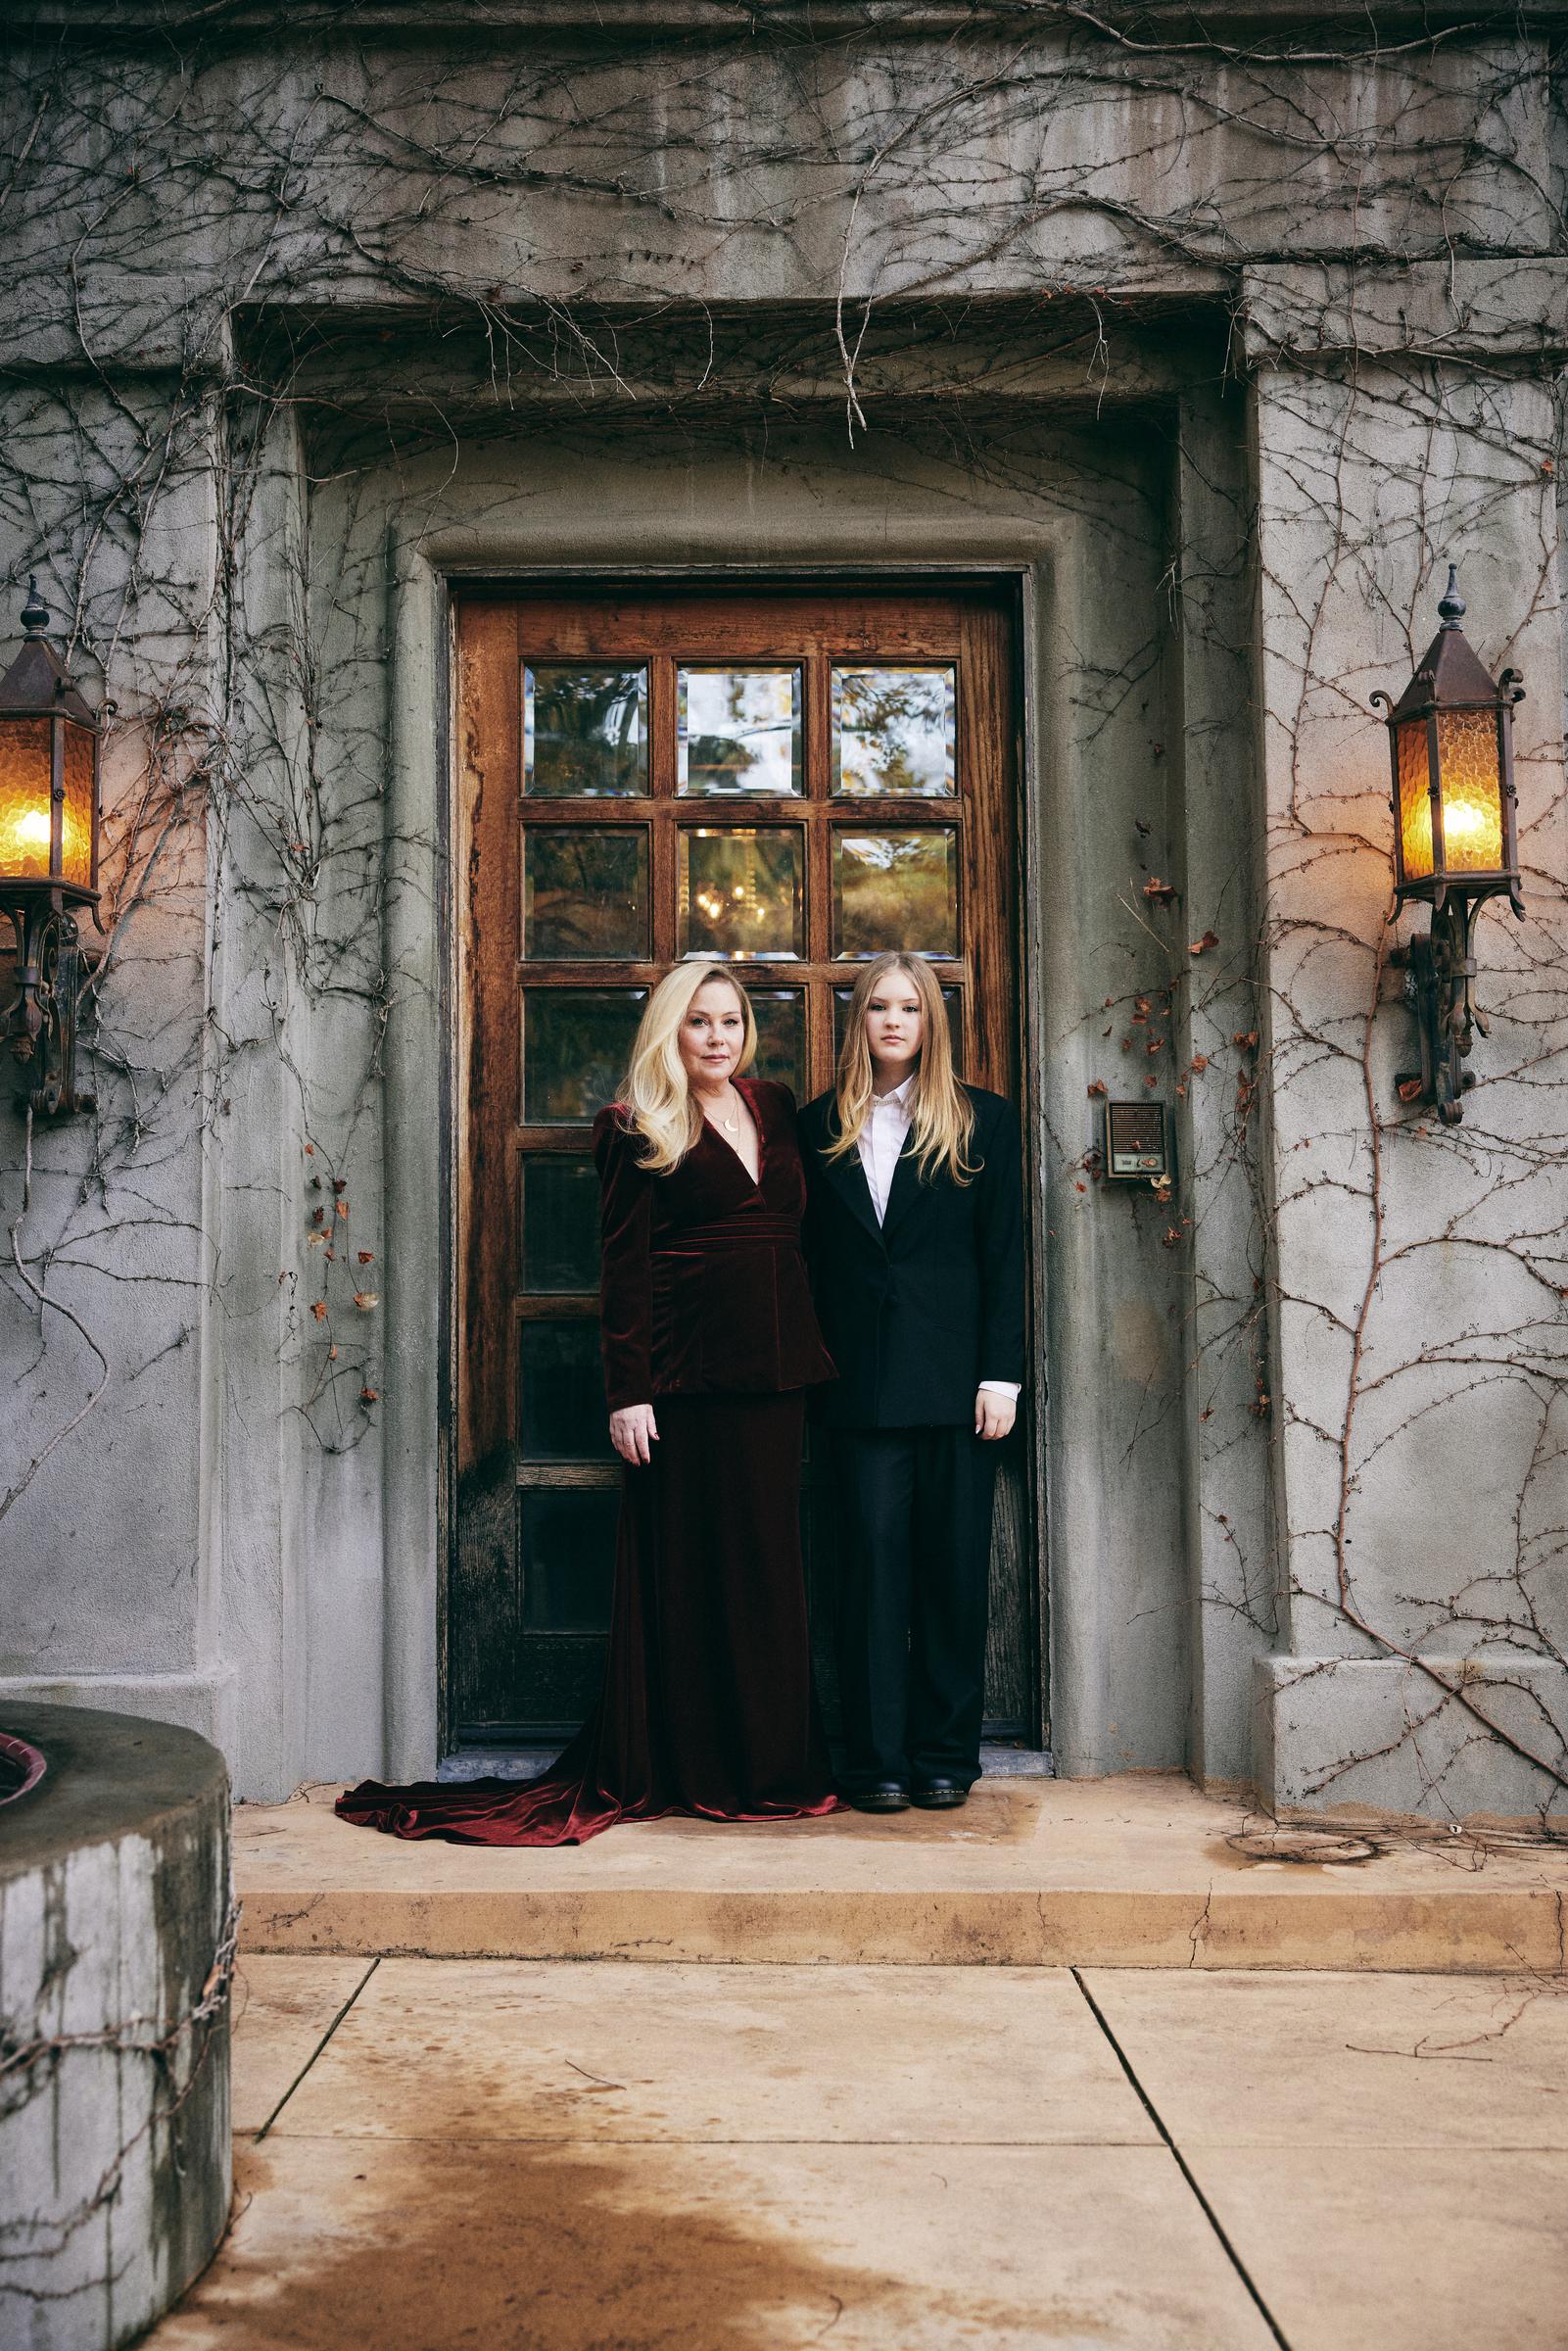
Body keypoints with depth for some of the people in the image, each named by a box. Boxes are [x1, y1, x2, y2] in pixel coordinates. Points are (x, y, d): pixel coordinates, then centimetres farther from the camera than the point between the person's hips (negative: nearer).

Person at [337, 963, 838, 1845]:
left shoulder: (776, 1106, 15)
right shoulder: (641, 1130, -2)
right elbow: (624, 1268, -6)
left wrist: (813, 1358, 10)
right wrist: (628, 1392, -12)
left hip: (777, 1373, 6)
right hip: (690, 1378, -5)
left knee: (773, 1566, 9)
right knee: (690, 1567, 1)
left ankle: (774, 1763, 19)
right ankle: (690, 1768, 11)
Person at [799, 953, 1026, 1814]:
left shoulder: (983, 1121, 6)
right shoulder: (820, 1127, 11)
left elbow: (1004, 1257, 3)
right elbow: (811, 1258, 9)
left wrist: (1001, 1375, -5)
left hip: (954, 1377, -1)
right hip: (860, 1380, 1)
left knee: (954, 1565, 3)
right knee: (873, 1557, -1)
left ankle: (946, 1755, 13)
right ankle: (877, 1759, 6)